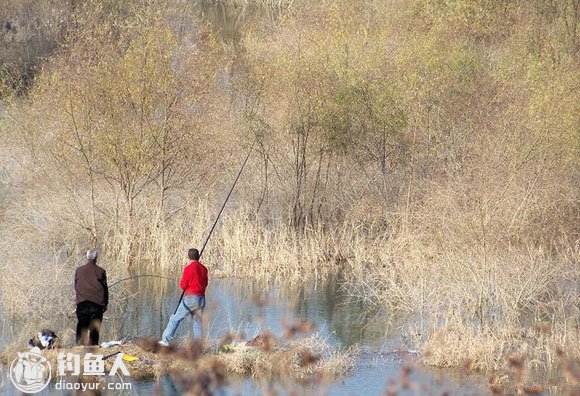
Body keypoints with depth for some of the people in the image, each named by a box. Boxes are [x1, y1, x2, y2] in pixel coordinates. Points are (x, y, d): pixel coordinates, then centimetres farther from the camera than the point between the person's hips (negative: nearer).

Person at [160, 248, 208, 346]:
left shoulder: (189, 268, -11)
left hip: (190, 298, -5)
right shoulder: (203, 269, 5)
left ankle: (166, 340, -4)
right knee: (198, 322, 11)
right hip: (201, 298, 5)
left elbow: (183, 285, -9)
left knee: (175, 318, 1)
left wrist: (181, 282, 11)